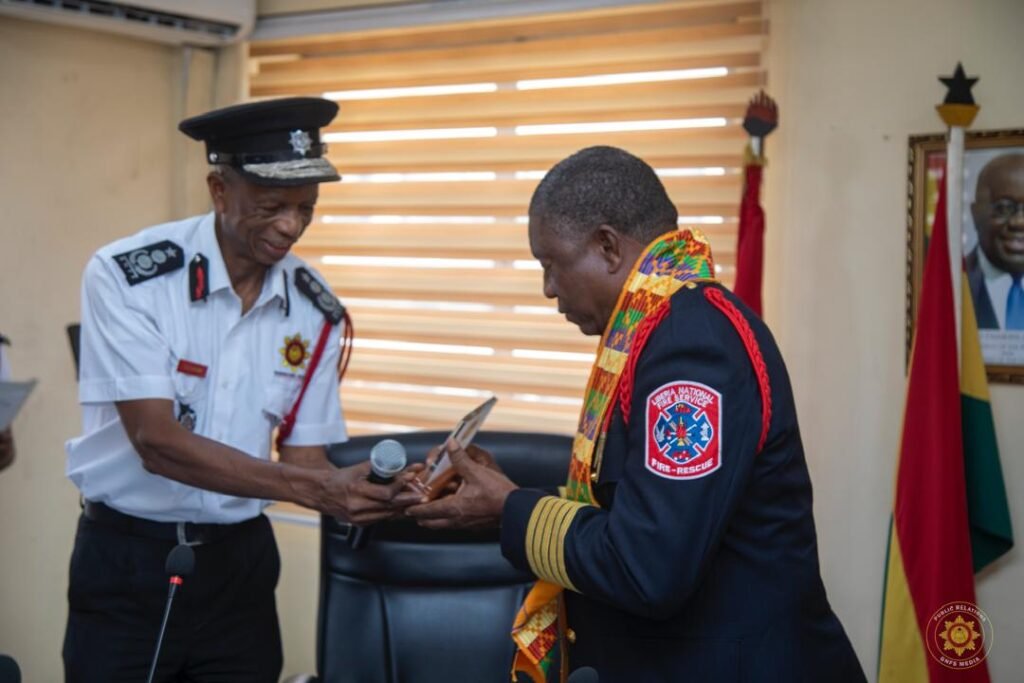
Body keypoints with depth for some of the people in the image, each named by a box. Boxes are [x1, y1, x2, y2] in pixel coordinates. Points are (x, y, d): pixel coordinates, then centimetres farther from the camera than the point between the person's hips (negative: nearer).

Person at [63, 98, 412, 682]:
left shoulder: (315, 310, -3)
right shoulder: (127, 276, -16)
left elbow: (304, 458, 1)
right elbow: (157, 441, -21)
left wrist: (356, 491, -22)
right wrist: (312, 488, -28)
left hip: (239, 560, 4)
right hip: (126, 560, -3)